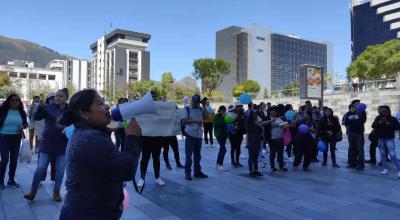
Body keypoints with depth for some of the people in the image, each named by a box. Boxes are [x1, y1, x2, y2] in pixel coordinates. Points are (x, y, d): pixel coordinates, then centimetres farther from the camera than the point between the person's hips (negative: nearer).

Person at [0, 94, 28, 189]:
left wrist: (23, 126, -10)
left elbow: (25, 123, 11)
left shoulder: (22, 112, 3)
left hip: (16, 138, 3)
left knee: (14, 159, 9)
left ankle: (11, 180, 21)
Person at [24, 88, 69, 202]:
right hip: (47, 144, 0)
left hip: (63, 145, 0)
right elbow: (36, 117, -12)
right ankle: (33, 192, 18)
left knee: (60, 170, 7)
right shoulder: (49, 108, -1)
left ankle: (56, 192, 24)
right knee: (40, 168, 1)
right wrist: (40, 107, -29)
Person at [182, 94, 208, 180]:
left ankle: (197, 171, 24)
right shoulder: (187, 109, -3)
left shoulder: (200, 109, 12)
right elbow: (183, 121, -10)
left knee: (197, 155, 13)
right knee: (189, 155, -1)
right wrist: (195, 121, -17)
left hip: (199, 135, 5)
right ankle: (187, 173, 8)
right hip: (190, 135, -5)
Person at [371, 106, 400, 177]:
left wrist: (390, 125, -20)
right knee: (383, 154, 9)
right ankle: (385, 169, 20)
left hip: (389, 139, -3)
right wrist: (379, 122, -21)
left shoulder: (393, 119, -3)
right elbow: (373, 126, -5)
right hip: (381, 139, 3)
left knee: (392, 155, -10)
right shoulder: (378, 118, 3)